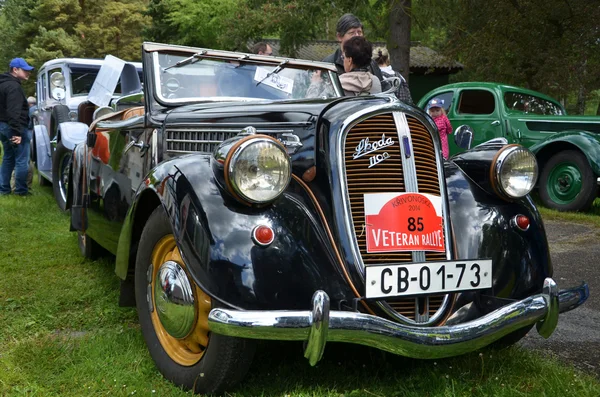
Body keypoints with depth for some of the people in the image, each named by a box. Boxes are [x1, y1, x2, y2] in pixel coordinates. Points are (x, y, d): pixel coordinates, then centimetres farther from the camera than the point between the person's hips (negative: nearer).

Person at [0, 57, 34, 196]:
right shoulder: (14, 86, -17)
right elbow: (14, 112, -25)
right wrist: (17, 132, -28)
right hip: (12, 127, -10)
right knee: (21, 160, -3)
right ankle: (21, 190, 1)